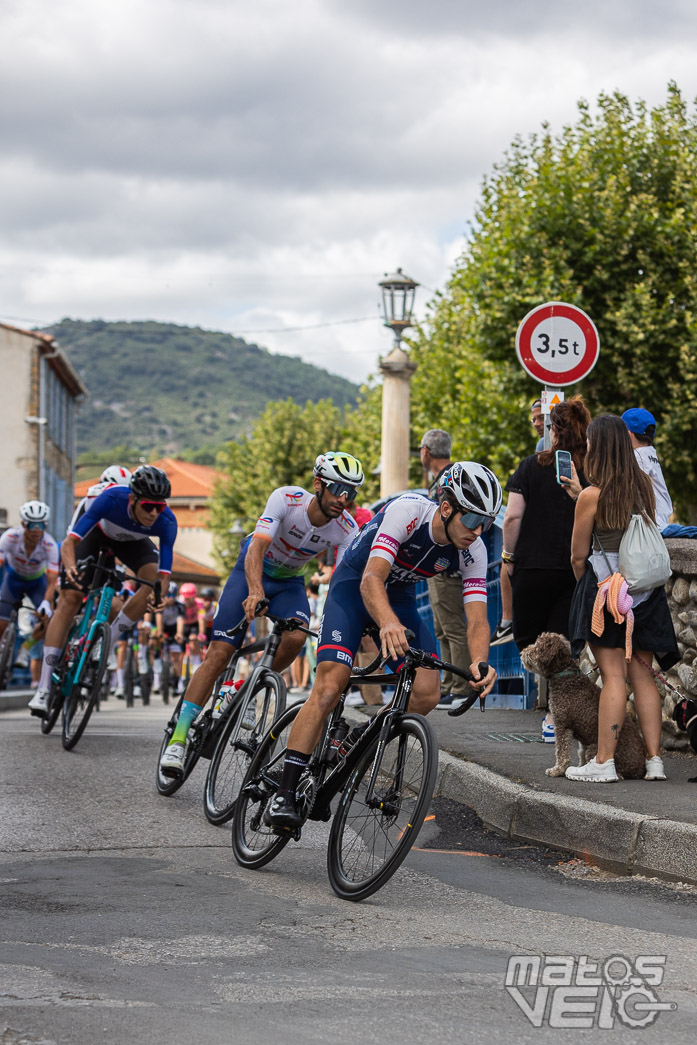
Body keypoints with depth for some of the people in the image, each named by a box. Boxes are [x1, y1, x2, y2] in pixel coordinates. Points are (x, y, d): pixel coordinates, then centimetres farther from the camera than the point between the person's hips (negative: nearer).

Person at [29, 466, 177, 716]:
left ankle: (106, 644, -9)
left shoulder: (166, 522, -35)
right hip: (96, 531, -2)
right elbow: (69, 542, -42)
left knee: (153, 581, -26)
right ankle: (43, 689, -14)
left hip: (131, 542, 2)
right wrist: (70, 566, -62)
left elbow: (164, 574, -32)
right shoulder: (112, 499, -41)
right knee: (69, 599, -14)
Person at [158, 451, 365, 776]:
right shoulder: (287, 499, -29)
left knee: (296, 637, -29)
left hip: (289, 582, 3)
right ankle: (179, 737, -9)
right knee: (218, 654, -13)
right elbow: (257, 547, -40)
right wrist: (255, 591, -58)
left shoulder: (347, 529, -21)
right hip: (252, 571, -2)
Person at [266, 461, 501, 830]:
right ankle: (284, 794, -21)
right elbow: (371, 579, -41)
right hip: (354, 585, -5)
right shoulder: (408, 510, -32)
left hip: (399, 597, 5)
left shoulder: (473, 551, -18)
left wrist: (479, 662, -42)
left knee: (427, 694, -17)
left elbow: (477, 621, -20)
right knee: (329, 686, -22)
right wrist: (388, 623, -61)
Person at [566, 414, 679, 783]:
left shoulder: (592, 496, -12)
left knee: (612, 675, -6)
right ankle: (654, 759, 7)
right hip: (645, 587, 5)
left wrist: (587, 586, 16)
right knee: (642, 673, 8)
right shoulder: (645, 487, 4)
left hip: (604, 584, -5)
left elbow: (578, 556, -4)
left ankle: (604, 762, -4)